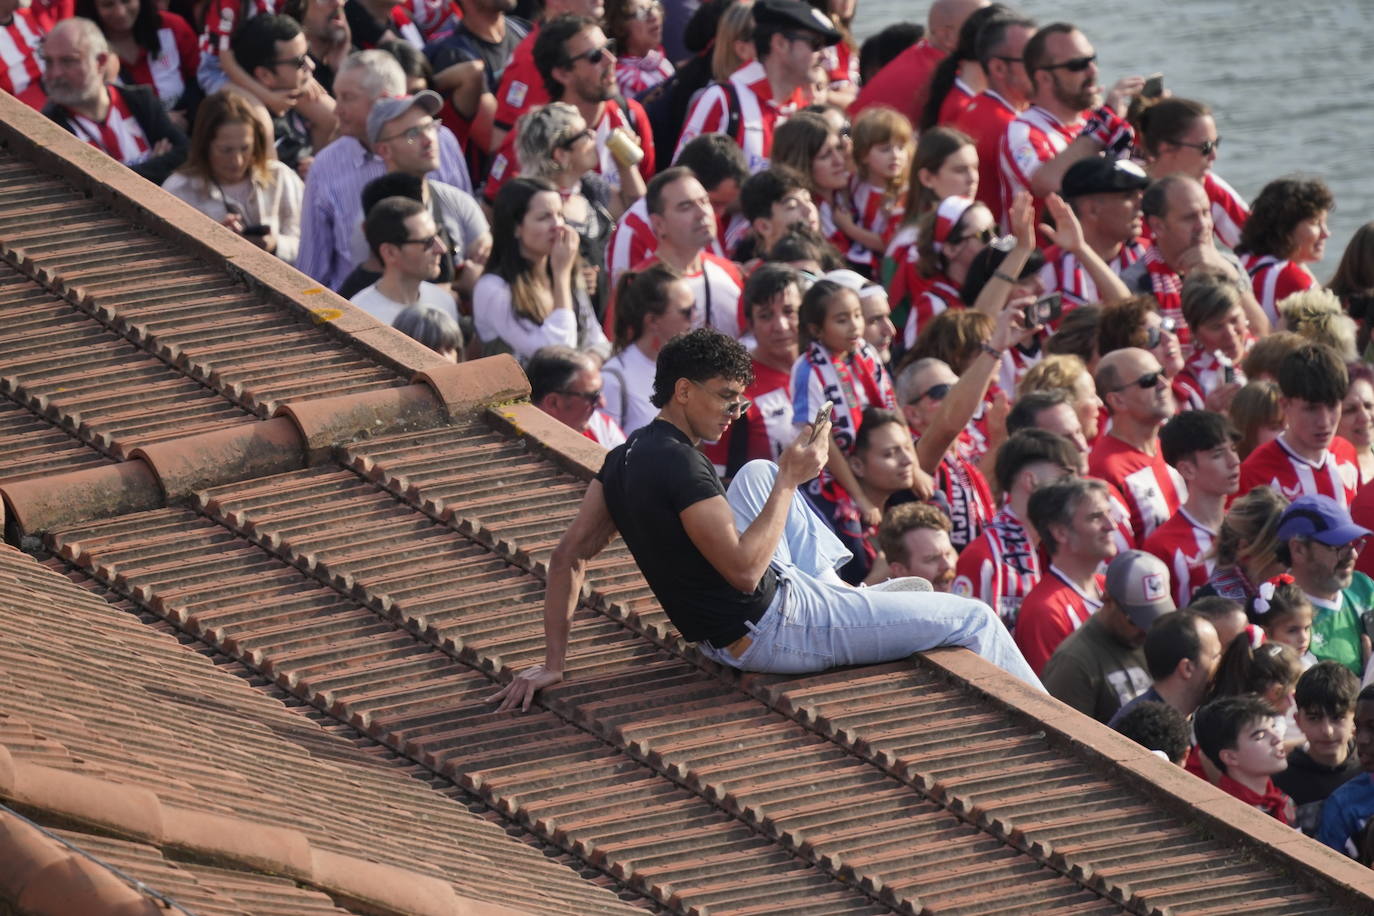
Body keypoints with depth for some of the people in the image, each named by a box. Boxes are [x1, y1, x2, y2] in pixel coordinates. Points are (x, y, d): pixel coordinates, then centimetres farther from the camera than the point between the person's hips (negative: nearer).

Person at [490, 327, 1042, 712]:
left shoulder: (624, 460, 3)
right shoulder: (679, 466, -26)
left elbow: (570, 556, 4)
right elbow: (744, 570, -27)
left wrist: (553, 661, 6)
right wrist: (790, 482, -20)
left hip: (722, 635, 10)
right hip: (771, 634, -10)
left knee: (758, 474, 30)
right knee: (973, 620, -3)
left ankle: (832, 588, 32)